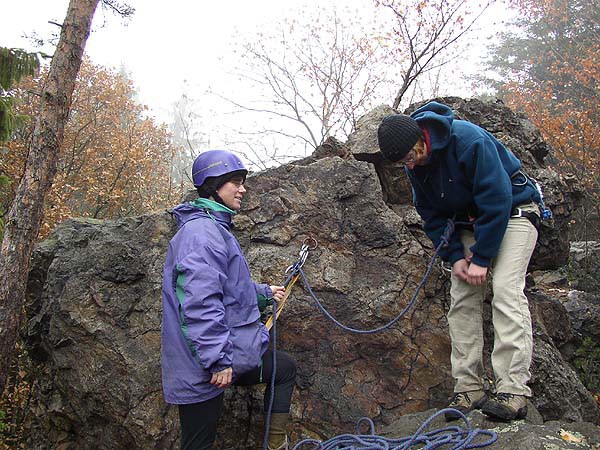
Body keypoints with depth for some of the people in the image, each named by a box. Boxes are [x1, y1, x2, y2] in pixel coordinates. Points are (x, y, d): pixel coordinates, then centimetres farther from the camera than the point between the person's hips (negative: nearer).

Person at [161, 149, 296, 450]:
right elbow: (201, 301, -29)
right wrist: (218, 360, -28)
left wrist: (265, 292, 27)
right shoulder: (202, 231, -20)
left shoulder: (216, 227, 15)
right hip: (205, 368, -10)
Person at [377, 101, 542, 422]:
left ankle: (513, 391, -22)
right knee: (462, 299, -4)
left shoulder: (469, 140, -29)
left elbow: (497, 200, -28)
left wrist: (481, 258, -25)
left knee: (506, 291, -21)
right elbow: (431, 214, 2)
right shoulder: (413, 165, -7)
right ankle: (468, 389, -1)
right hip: (469, 223, 7)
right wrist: (454, 256, -10)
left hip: (512, 212, -6)